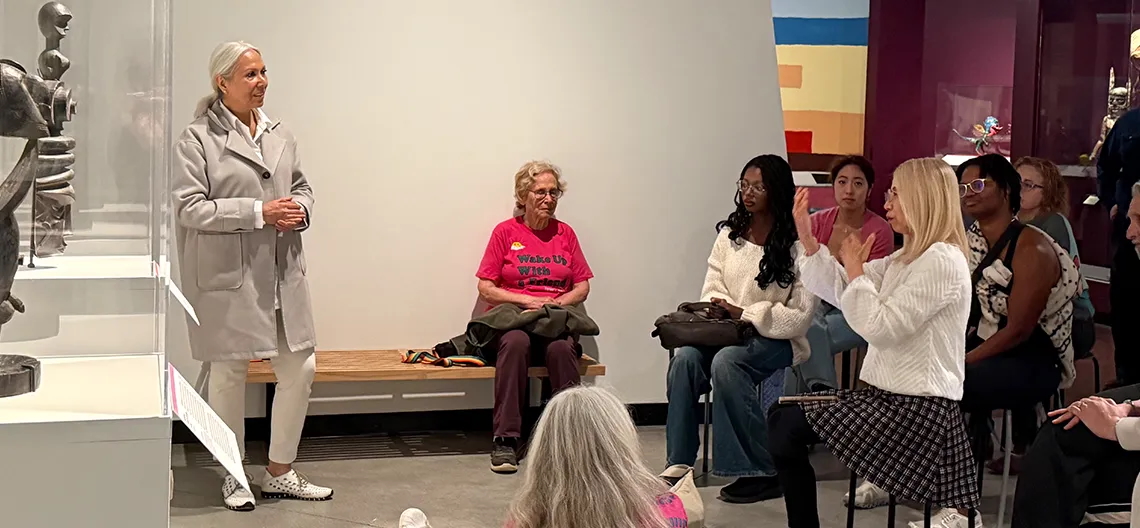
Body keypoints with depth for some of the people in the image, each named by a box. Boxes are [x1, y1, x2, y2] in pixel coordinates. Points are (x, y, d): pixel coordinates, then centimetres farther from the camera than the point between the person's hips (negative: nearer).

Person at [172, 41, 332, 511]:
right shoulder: (197, 139, -8)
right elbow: (190, 207, -14)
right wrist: (259, 213, -18)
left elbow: (302, 186, 22)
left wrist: (300, 208, -2)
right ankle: (234, 477, 23)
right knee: (229, 375, 6)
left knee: (300, 368, 7)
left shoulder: (280, 135, 10)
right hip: (227, 277, -6)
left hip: (283, 273, 6)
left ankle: (280, 473, 23)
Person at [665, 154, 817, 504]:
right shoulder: (729, 235, 11)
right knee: (685, 358, -26)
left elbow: (800, 317, -12)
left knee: (726, 361, -35)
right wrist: (718, 308, -11)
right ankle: (678, 465, -21)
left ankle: (761, 472, -27)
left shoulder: (796, 247, -7)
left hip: (775, 340, -5)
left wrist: (744, 314, -20)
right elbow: (712, 290, 13)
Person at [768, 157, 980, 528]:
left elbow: (879, 327, -22)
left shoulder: (942, 260, -18)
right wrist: (808, 240, 2)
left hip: (917, 408, -10)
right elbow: (840, 292, 13)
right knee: (781, 415, 8)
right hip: (889, 395, 10)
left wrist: (855, 269, -9)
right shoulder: (906, 258, 14)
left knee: (788, 426, -13)